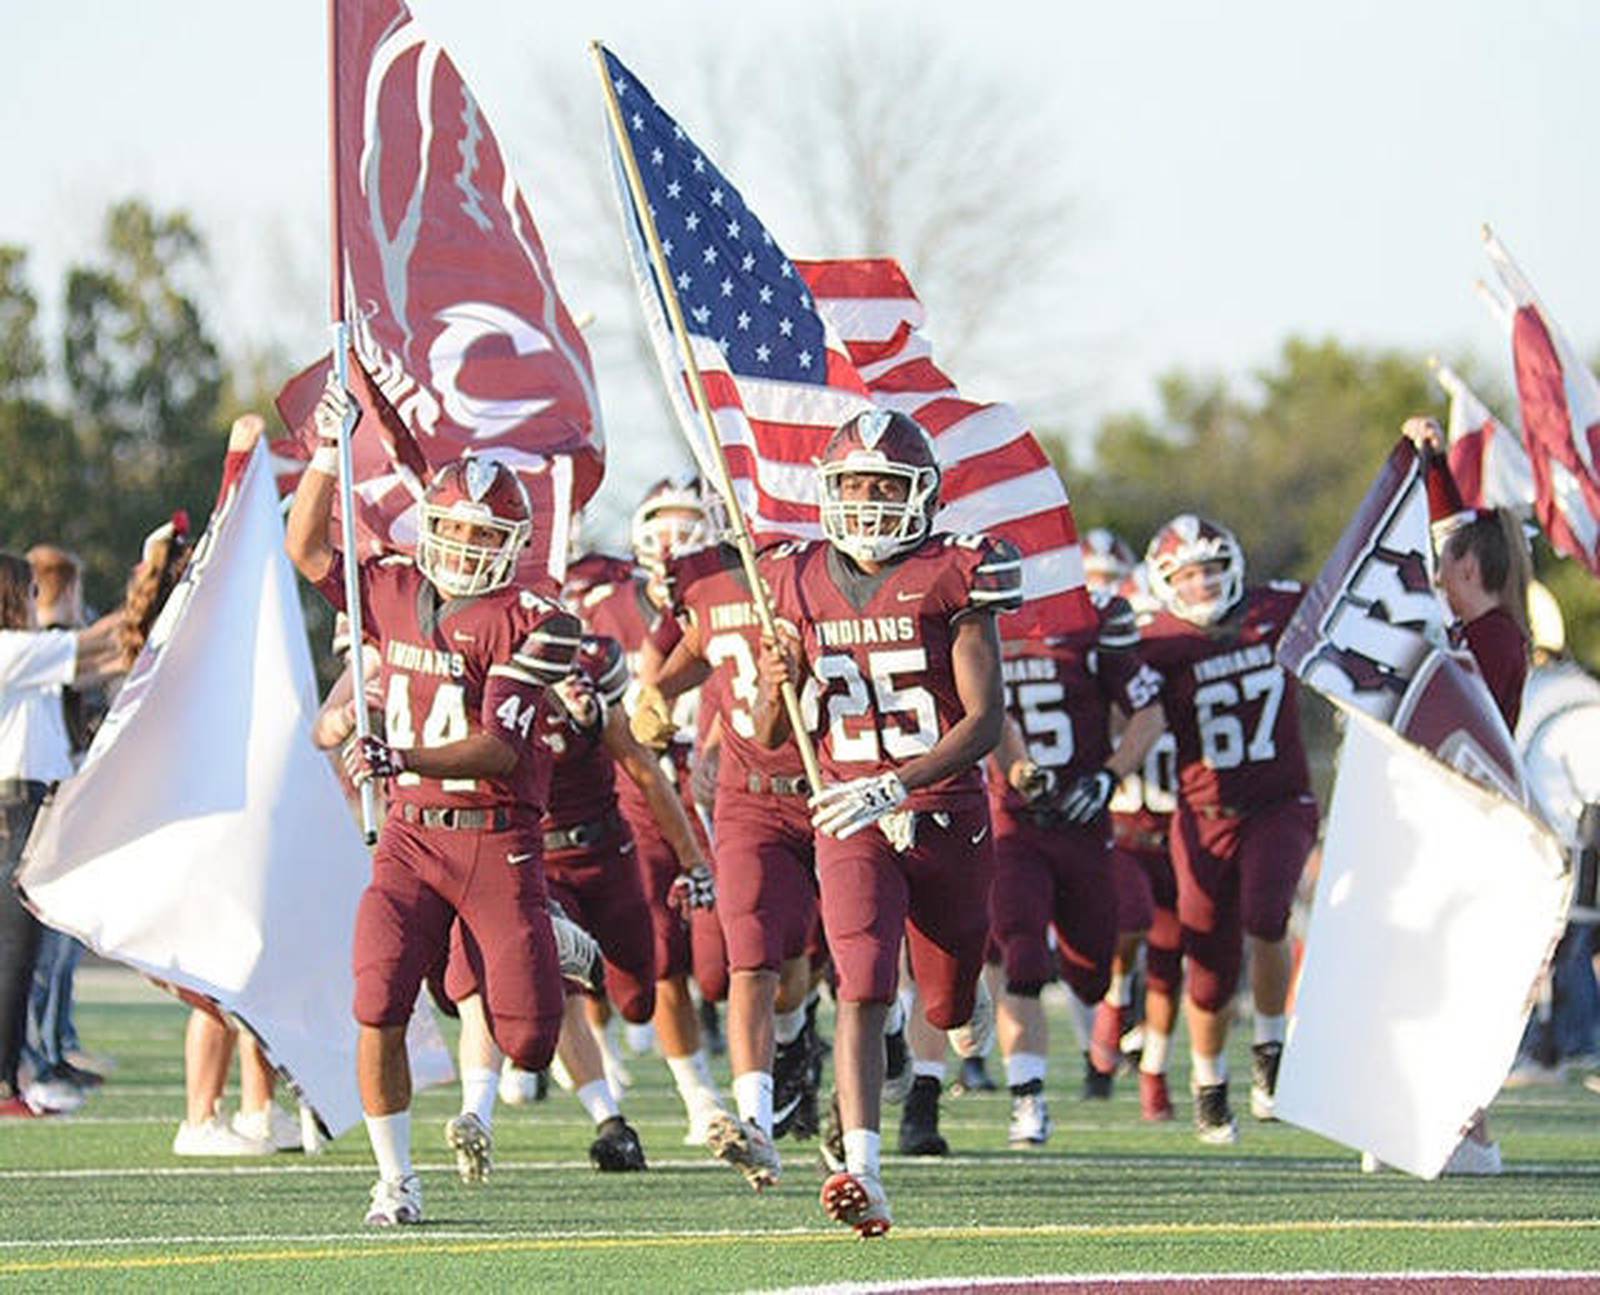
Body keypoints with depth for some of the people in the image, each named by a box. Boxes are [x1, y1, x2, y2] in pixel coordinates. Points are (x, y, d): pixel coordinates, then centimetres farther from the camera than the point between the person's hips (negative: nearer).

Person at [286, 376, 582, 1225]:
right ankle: (395, 1182, -4)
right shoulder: (394, 594, 8)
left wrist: (407, 759, -30)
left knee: (527, 1041, -3)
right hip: (410, 835, 3)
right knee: (379, 1008, -16)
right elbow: (306, 550, 17)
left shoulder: (532, 622, -8)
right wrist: (327, 453, 5)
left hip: (499, 841, -3)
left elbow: (498, 749, -15)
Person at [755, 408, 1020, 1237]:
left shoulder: (951, 579, -9)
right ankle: (862, 1177, -26)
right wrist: (778, 685, -14)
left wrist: (896, 786, -26)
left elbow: (985, 720, -15)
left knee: (950, 1005, 12)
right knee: (862, 989, -18)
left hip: (946, 816, -1)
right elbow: (771, 736, 10)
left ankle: (973, 1012, 52)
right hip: (851, 824, 1)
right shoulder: (802, 585, 3)